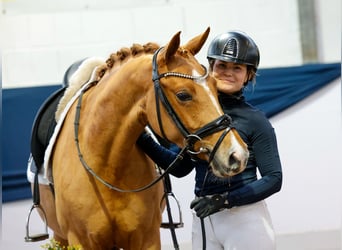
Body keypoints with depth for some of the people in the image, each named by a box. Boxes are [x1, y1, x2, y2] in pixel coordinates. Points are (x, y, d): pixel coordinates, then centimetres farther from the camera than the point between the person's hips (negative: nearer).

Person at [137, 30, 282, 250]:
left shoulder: (255, 121, -7)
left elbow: (273, 179, -9)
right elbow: (180, 167, 13)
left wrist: (225, 200, -18)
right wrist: (144, 141, 1)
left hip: (245, 219, -5)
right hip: (203, 221, 5)